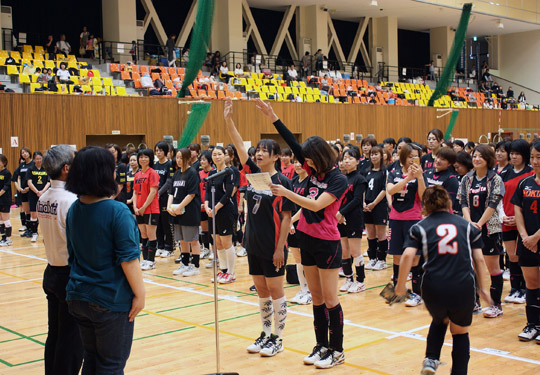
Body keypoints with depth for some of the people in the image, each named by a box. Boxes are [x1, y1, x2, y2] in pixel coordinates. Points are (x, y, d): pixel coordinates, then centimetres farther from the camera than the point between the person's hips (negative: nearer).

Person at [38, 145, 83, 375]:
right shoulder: (71, 201, -20)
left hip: (51, 272, 8)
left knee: (54, 335, 17)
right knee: (72, 339, 1)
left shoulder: (43, 199, 6)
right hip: (70, 276, -8)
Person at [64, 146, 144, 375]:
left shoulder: (74, 210, 3)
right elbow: (128, 259, -19)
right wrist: (139, 293, -9)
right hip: (111, 301, -7)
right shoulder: (117, 212, -19)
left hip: (78, 297, 7)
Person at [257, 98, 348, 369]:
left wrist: (286, 193, -22)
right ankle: (322, 346, 23)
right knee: (316, 298, 13)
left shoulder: (338, 179, -12)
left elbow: (317, 204, -23)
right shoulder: (313, 170, 6)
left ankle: (336, 351, 11)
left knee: (329, 299, 0)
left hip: (327, 243, -7)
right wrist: (273, 118, -1)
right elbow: (293, 144, 3)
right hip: (307, 239, 7)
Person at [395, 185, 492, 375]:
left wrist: (400, 285, 1)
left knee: (439, 321, 30)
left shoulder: (420, 227, 9)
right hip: (463, 288, 0)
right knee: (460, 333, 21)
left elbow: (407, 256, -7)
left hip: (433, 288, 0)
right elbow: (479, 260, 10)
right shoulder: (467, 226, 14)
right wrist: (482, 287, 18)